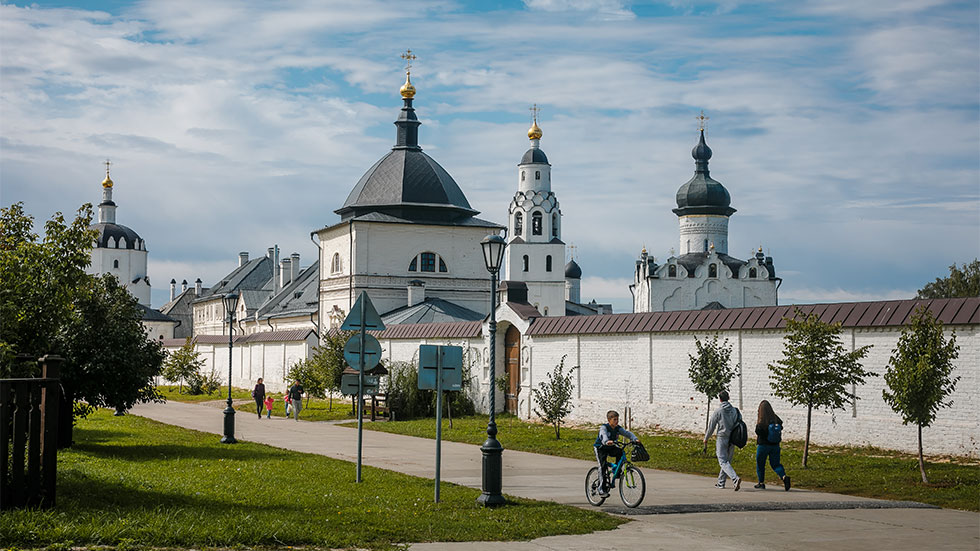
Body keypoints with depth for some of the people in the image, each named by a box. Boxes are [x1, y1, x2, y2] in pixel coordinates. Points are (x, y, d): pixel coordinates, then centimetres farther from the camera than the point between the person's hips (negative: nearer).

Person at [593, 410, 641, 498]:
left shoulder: (618, 428, -5)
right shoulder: (603, 427, -22)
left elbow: (627, 433, -13)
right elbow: (603, 435, -43)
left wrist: (635, 439, -33)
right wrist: (607, 441, -65)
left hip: (611, 448, 5)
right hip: (600, 448, -5)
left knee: (620, 452, -24)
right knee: (603, 466, -18)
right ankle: (602, 490, -16)